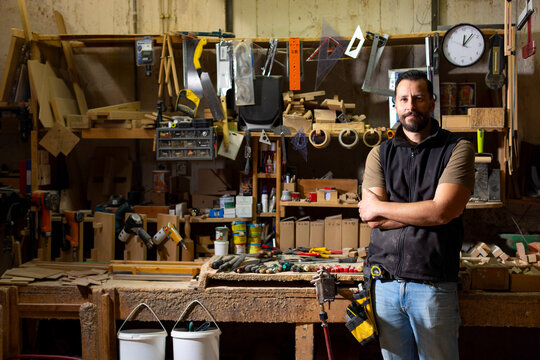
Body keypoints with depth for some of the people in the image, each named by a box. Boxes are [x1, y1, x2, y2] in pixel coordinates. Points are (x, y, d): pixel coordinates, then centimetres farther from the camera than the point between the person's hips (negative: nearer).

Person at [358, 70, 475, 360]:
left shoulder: (457, 149, -2)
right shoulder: (379, 154, 9)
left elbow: (442, 211, -14)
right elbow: (370, 218, -2)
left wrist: (380, 208, -5)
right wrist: (423, 213, -10)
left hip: (432, 284, -3)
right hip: (385, 281, 3)